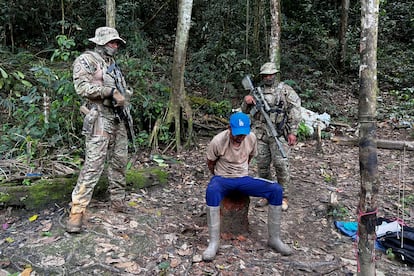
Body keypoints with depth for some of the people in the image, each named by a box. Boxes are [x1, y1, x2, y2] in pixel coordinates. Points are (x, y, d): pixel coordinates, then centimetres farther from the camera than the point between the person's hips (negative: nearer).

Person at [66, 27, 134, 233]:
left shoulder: (112, 64, 21)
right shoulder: (86, 60, -3)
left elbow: (122, 89, 22)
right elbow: (82, 87, -16)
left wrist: (124, 94, -2)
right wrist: (110, 91, -19)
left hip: (118, 119, 8)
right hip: (100, 119, -8)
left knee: (119, 162, 11)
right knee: (93, 166, -13)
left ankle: (118, 202, 24)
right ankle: (76, 212, -6)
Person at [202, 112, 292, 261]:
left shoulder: (252, 138, -10)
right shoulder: (218, 141, -21)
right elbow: (210, 164, -3)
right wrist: (220, 177, 5)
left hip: (243, 178, 4)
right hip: (222, 179, -3)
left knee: (276, 190, -18)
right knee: (211, 191, -41)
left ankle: (274, 238, -5)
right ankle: (213, 242, -29)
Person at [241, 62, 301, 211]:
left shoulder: (285, 90, 2)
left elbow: (295, 111, -3)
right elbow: (245, 111, 18)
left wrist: (292, 132, -11)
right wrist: (246, 101, -6)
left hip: (278, 134, -4)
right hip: (260, 134, 5)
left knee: (280, 165, -7)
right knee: (262, 165, 8)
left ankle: (283, 197, 7)